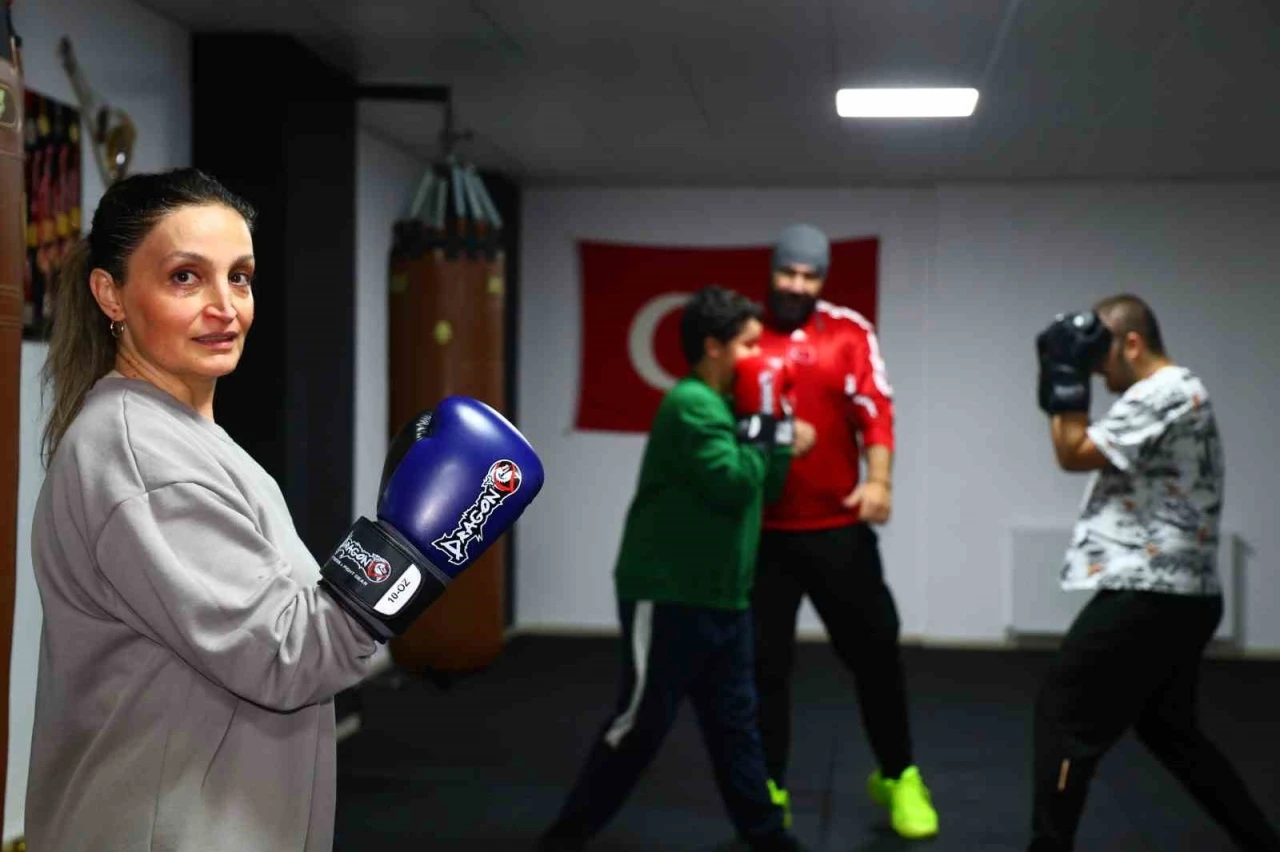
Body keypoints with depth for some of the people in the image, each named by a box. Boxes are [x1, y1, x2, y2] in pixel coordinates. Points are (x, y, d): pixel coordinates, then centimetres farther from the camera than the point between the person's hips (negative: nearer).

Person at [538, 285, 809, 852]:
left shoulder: (726, 405, 12)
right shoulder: (691, 406, -16)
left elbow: (768, 486, 14)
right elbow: (734, 486, -22)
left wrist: (774, 422, 3)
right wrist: (759, 426, -12)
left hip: (720, 595, 9)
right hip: (666, 594, -9)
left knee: (735, 721, 13)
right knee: (641, 722, -3)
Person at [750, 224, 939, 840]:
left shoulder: (849, 331, 0)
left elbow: (874, 411, -9)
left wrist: (878, 480, -23)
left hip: (839, 526, 0)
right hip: (762, 528, 1)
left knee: (874, 650, 7)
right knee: (763, 661, 6)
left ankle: (898, 777, 27)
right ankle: (769, 789, 21)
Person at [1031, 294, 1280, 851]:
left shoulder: (1164, 393, -15)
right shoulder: (1171, 395, 18)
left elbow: (1073, 454, -15)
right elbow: (1094, 455, 19)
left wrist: (1066, 375, -9)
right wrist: (1068, 378, 10)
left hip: (1149, 598, -11)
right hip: (1177, 596, 11)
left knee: (1063, 716, -2)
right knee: (1168, 728, 20)